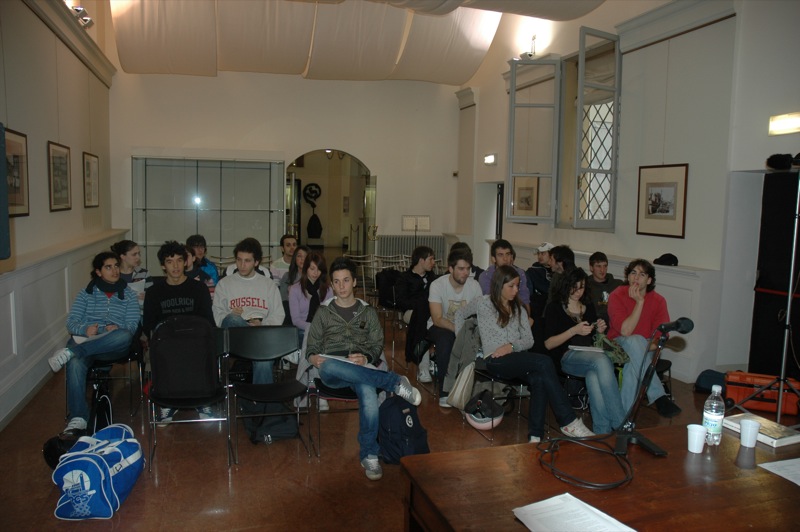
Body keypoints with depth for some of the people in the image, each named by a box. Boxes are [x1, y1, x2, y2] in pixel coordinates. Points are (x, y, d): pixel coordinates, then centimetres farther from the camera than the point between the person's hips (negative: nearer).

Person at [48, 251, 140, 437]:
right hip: (84, 340, 1)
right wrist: (85, 329, -15)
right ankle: (78, 420, -42)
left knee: (124, 336, -38)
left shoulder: (128, 294, 16)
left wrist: (118, 329, -18)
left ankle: (70, 352, -35)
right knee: (75, 364, -36)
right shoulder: (86, 293, 18)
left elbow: (132, 325, 5)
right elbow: (71, 323, 8)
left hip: (112, 346, 0)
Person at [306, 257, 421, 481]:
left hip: (362, 370, 0)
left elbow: (377, 345, 11)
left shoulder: (368, 312, 18)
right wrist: (313, 358, -11)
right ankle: (395, 382, -32)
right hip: (332, 374, 0)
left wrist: (366, 358, -12)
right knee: (329, 367, -40)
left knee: (369, 396, -37)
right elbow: (312, 348, 14)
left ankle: (369, 455, -18)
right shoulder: (323, 312, 17)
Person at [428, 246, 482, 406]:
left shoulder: (474, 285, -7)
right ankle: (444, 391, -23)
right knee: (446, 339, -37)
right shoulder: (437, 285, -16)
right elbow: (438, 320, -22)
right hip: (439, 327, -3)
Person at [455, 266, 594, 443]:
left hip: (517, 358, 4)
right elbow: (459, 315, 22)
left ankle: (536, 436, -34)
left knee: (539, 379, -34)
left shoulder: (518, 308, 20)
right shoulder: (483, 303, 7)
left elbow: (529, 340, 13)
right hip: (496, 361, -4)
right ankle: (569, 421, -29)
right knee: (544, 362, -31)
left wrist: (512, 345, -7)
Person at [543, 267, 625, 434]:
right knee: (602, 361, -36)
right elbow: (548, 344, -2)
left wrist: (600, 331, 6)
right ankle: (621, 425, -35)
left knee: (594, 378, -36)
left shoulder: (589, 307, 23)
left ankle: (602, 431, -32)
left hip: (591, 355, 4)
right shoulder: (554, 308, 7)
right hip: (567, 356, -4)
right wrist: (574, 330, -12)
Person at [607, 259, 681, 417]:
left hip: (645, 350, 2)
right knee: (636, 341, -37)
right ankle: (659, 397, -36)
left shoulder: (658, 301, -3)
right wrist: (639, 302, -23)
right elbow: (625, 331, -23)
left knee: (632, 365, -34)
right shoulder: (617, 296, -11)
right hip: (619, 345, -2)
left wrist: (643, 350, -26)